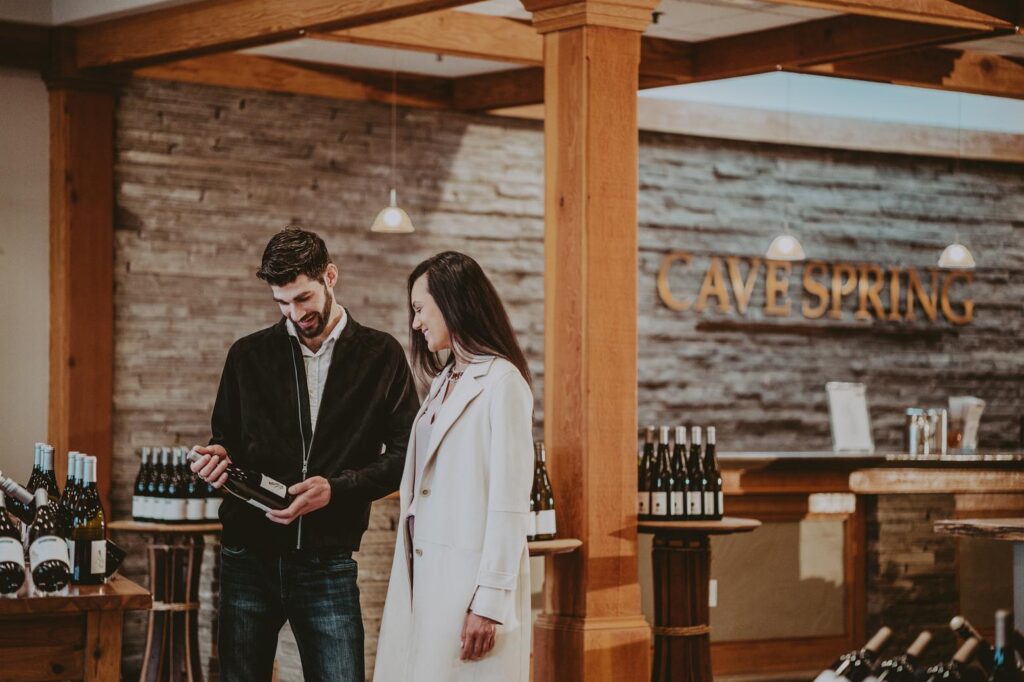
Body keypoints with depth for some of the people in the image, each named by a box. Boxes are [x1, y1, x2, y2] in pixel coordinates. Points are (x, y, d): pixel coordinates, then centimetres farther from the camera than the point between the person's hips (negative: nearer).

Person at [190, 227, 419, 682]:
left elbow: (405, 452, 0)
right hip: (250, 556, 2)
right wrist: (220, 459, -7)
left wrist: (336, 488, -15)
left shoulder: (381, 356, 3)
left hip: (327, 563, -2)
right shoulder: (249, 355, 8)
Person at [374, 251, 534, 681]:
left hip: (470, 577, -8)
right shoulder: (444, 383, 17)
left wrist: (489, 602, -18)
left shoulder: (501, 383, -9)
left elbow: (509, 504, -15)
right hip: (428, 573, 8)